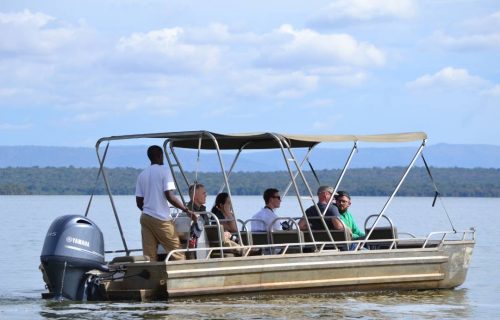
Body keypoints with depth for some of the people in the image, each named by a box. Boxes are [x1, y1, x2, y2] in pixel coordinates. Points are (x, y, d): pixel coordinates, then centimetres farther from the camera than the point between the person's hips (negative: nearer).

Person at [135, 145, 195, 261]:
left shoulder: (142, 175, 11)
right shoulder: (164, 171, -5)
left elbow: (139, 202, 11)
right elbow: (169, 196, -14)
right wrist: (186, 210, -10)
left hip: (145, 217, 6)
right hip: (161, 219, -6)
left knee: (149, 255, 3)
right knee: (177, 253, -2)